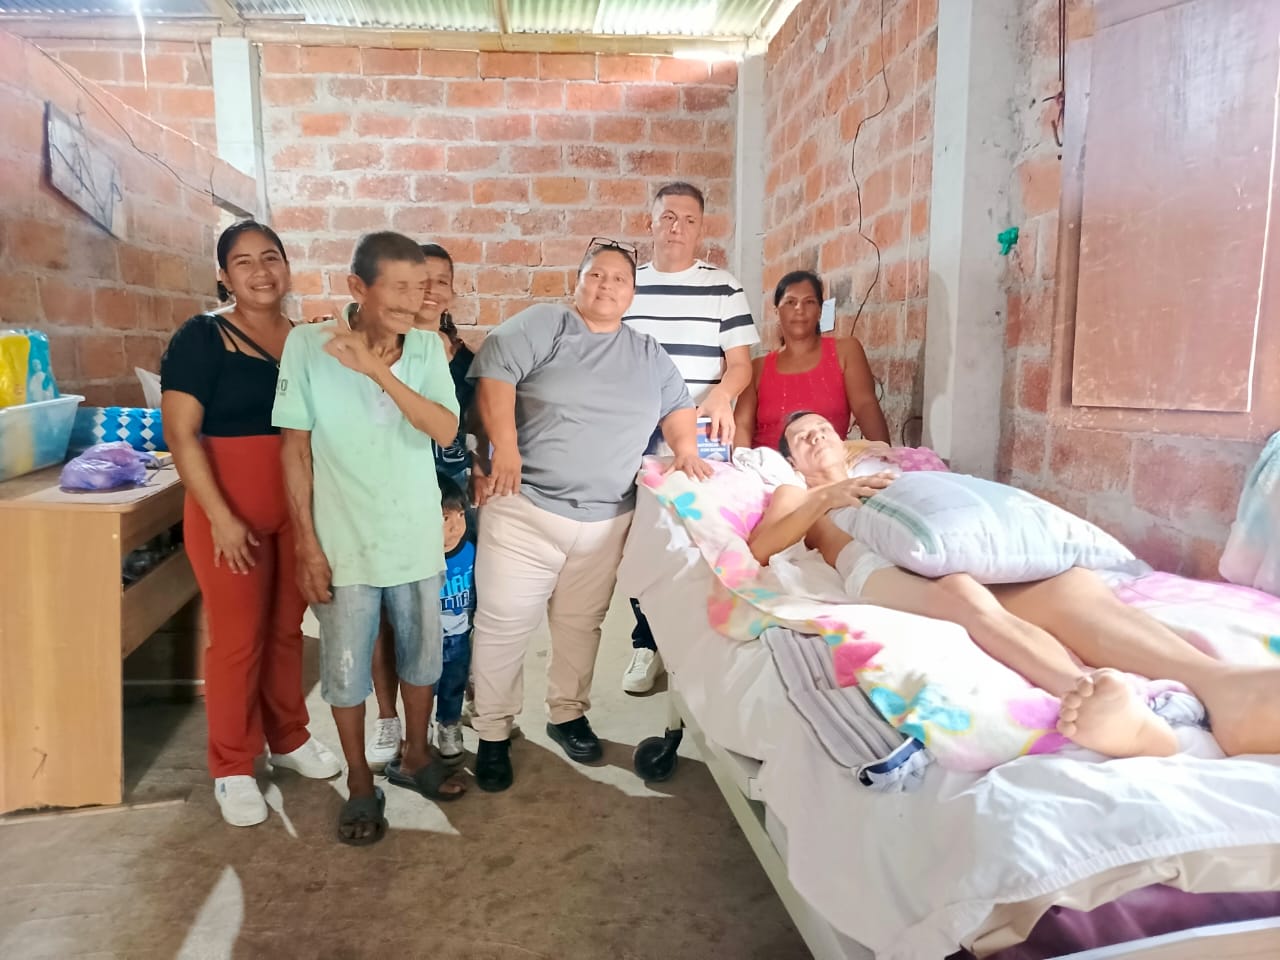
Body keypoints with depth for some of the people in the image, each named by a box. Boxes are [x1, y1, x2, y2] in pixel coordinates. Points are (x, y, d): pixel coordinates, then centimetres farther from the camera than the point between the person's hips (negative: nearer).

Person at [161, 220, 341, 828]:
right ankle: (231, 767, 19)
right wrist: (220, 516, -18)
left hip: (299, 509, 4)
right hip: (230, 513, -4)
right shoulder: (201, 337, -7)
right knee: (237, 638, 3)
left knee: (287, 629, 14)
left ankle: (289, 738, 33)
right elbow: (180, 434, -12)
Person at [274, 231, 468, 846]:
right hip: (345, 541, -2)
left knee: (422, 656, 17)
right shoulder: (307, 345, -12)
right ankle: (360, 785, 31)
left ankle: (414, 758, 40)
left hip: (418, 538, 3)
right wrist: (307, 544, -10)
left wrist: (378, 370, -28)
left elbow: (446, 431, -17)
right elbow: (296, 450, -8)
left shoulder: (426, 347, -4)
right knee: (346, 669, 10)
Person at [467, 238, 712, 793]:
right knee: (504, 623, 1)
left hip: (606, 520, 4)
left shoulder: (647, 355, 15)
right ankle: (493, 732, 16)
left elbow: (677, 406, 19)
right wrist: (505, 447, -20)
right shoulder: (542, 325, 0)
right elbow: (494, 373, -11)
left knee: (581, 623, 16)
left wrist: (685, 450, -1)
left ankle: (567, 714, 34)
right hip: (525, 509, -4)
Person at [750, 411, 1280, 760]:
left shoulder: (892, 480, 45)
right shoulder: (795, 495, 32)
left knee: (1073, 585, -31)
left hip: (955, 562, 5)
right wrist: (825, 498, -1)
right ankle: (1088, 693, -72)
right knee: (963, 595, -43)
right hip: (884, 575, -4)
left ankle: (1221, 685, -58)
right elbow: (757, 547, 9)